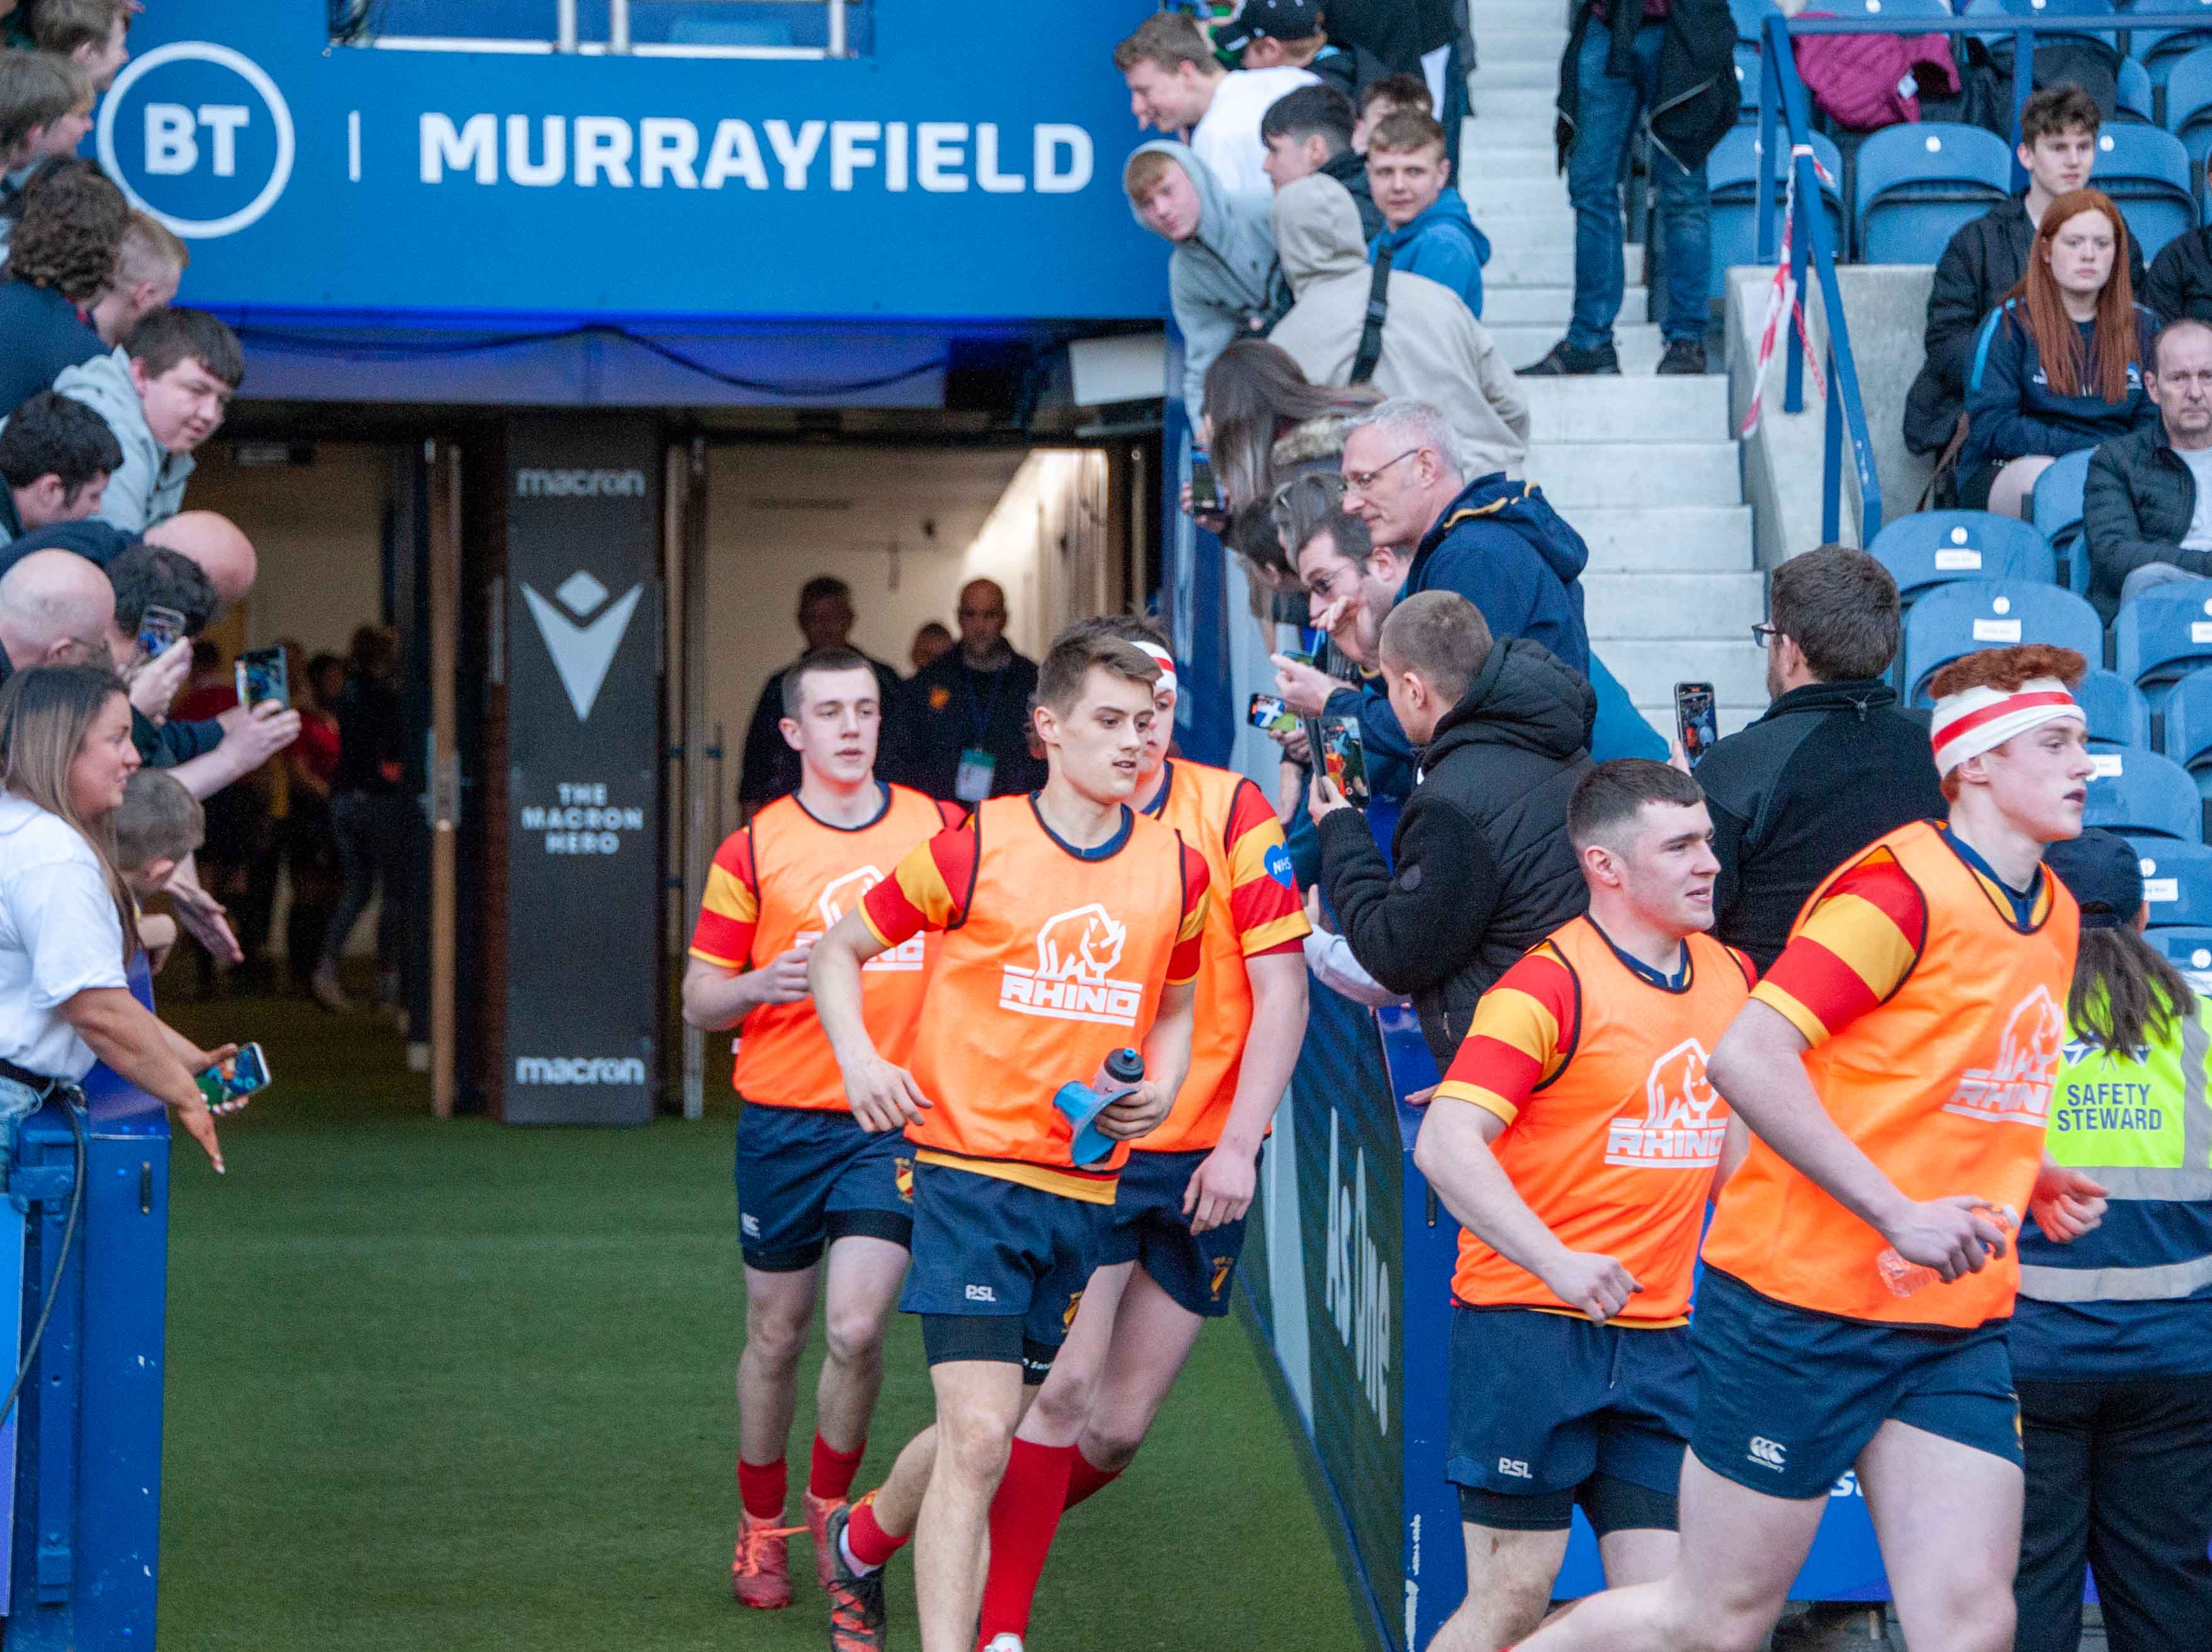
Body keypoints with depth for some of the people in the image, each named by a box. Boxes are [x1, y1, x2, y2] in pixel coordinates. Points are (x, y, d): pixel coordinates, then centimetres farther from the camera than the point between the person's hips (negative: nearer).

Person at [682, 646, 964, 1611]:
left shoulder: (944, 830, 3)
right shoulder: (752, 851, 0)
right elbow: (699, 1002, 4)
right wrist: (760, 986, -17)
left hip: (894, 1122, 0)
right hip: (782, 1121, 0)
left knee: (856, 1327, -12)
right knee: (776, 1334, 9)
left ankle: (831, 1504, 14)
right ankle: (760, 1528, 28)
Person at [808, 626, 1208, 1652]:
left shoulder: (1177, 870, 7)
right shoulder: (974, 849, -5)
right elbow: (839, 951, 6)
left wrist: (1159, 1089, 4)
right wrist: (859, 1061, -10)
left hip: (1087, 1191, 5)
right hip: (970, 1173, -5)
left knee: (985, 1433, 13)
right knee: (979, 1436, -15)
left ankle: (865, 1540, 42)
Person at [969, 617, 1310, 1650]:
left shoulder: (1230, 811, -3)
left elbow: (1281, 990, -4)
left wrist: (1239, 1144, -11)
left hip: (1201, 1165, 1)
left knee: (1117, 1430, 5)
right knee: (1065, 1385, -15)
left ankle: (991, 1551, 30)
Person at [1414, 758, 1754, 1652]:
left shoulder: (1730, 976, 10)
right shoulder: (1551, 984, -12)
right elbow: (1445, 1144, -21)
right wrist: (1556, 1262, -27)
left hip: (1659, 1338, 6)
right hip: (1529, 1330, -6)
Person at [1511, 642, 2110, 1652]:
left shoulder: (2054, 914, 13)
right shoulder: (1905, 886, -13)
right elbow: (1747, 1058, -21)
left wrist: (2027, 1183, 8)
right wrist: (1900, 1215, -23)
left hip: (1958, 1326, 7)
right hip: (1805, 1300, -7)